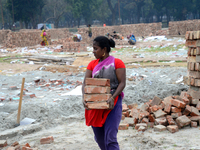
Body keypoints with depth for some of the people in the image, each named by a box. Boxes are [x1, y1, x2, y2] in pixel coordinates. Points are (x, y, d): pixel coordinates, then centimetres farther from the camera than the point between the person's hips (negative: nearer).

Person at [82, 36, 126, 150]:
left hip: (112, 104, -5)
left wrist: (113, 97, -25)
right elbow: (85, 83, 3)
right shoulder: (93, 64, 9)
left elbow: (122, 83, -10)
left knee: (110, 139, -13)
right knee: (99, 138, 14)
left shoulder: (117, 63, -5)